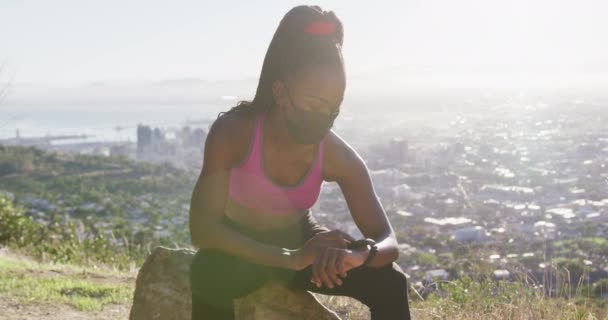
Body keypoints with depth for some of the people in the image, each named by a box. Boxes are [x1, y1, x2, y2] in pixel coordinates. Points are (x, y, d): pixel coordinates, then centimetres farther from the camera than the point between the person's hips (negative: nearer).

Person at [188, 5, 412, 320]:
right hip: (239, 247, -3)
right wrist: (291, 258, -49)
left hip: (296, 239, 3)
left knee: (390, 282, -19)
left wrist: (360, 253, -46)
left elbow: (387, 241, -19)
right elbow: (202, 228, -37)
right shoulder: (233, 132, -30)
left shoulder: (338, 157, -21)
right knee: (211, 279, -39)